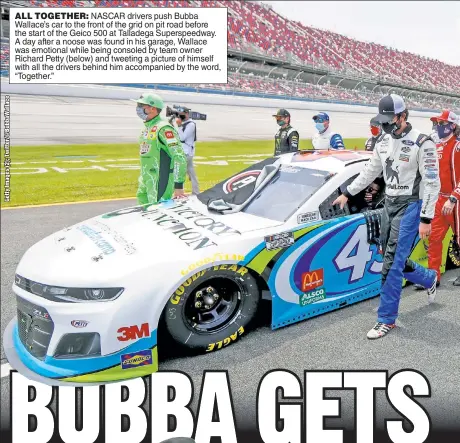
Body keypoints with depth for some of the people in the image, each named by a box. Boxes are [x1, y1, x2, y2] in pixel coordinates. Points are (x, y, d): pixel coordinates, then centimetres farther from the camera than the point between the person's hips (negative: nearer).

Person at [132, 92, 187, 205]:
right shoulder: (146, 128, 15)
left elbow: (179, 157, -20)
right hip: (146, 181, 9)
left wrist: (178, 185, -23)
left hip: (160, 182, -9)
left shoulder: (163, 128, -14)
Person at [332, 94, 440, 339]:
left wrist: (426, 219, -17)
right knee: (394, 259, 13)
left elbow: (432, 183, -15)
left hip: (410, 206, -7)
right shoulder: (383, 142, 7)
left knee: (392, 263, -10)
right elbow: (369, 171, 19)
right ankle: (429, 279, 43)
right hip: (389, 204, 7)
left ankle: (386, 319, 1)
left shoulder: (421, 143, -14)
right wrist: (347, 193, 20)